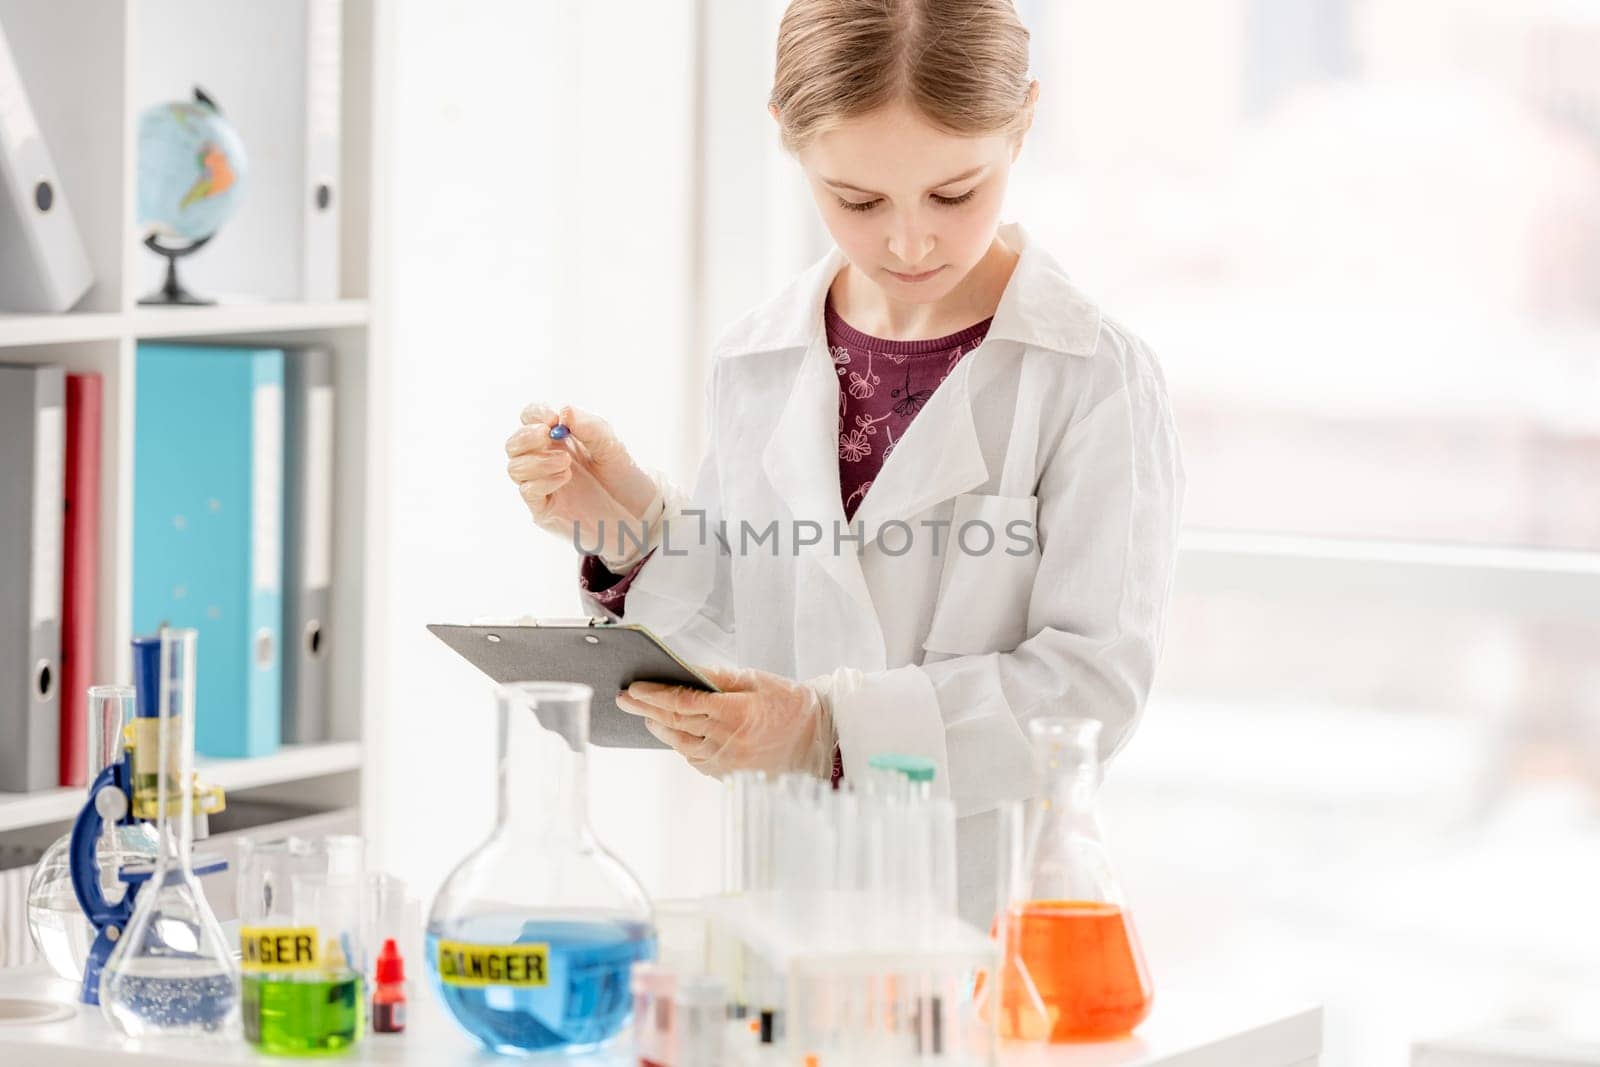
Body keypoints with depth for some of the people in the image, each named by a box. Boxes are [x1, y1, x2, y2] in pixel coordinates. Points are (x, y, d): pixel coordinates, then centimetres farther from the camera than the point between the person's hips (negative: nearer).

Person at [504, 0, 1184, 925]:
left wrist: (839, 726, -19)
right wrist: (634, 528, -1)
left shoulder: (1098, 379, -4)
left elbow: (1097, 677, -10)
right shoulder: (756, 367, 11)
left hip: (992, 906, -4)